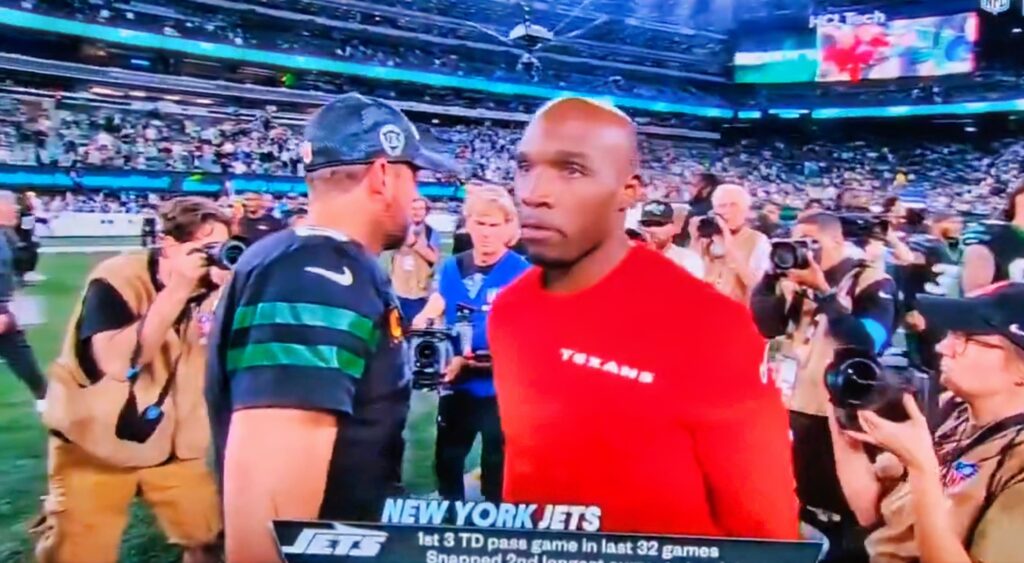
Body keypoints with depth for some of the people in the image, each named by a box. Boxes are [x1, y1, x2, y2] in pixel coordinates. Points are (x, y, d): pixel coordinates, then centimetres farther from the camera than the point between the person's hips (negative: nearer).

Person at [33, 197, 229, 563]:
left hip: (172, 444, 4)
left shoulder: (214, 286, -6)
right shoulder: (117, 278, -19)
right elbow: (117, 362, -32)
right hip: (95, 444, -4)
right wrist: (176, 291, -35)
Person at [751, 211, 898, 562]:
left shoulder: (871, 282, -3)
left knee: (836, 513, 2)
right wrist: (788, 287, -14)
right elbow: (763, 325, -1)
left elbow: (868, 340, -18)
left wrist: (823, 290, -19)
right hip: (787, 408, 5)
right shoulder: (792, 279, 11)